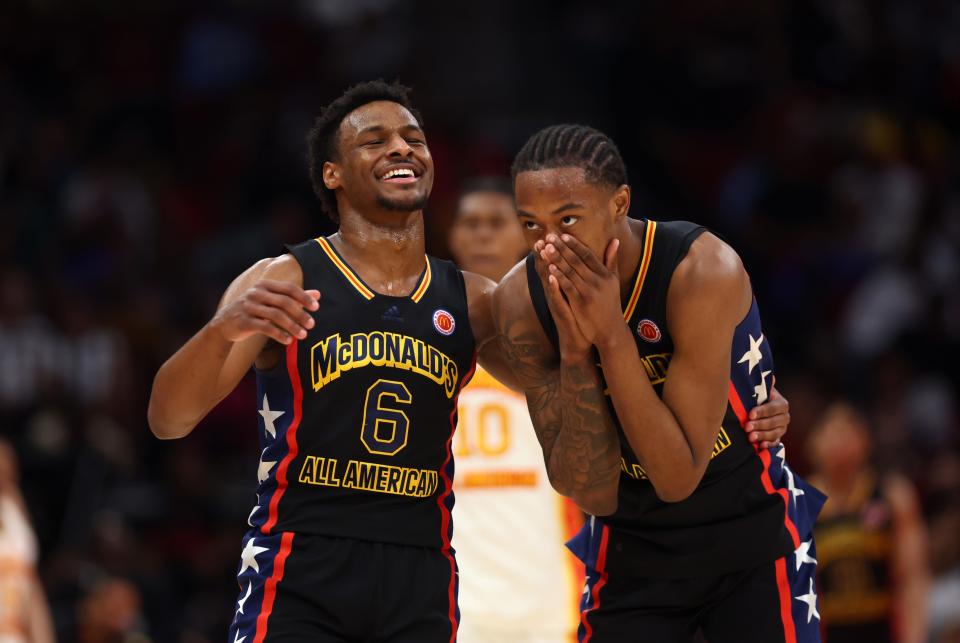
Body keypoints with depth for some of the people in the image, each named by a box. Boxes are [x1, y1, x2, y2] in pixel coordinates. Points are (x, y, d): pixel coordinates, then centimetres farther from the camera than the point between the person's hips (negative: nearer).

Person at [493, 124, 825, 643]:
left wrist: (612, 337, -35)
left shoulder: (705, 272, -26)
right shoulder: (521, 302, -14)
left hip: (753, 541, -3)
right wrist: (574, 353, -29)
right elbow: (594, 496, -16)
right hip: (632, 550, 3)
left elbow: (678, 479, -28)